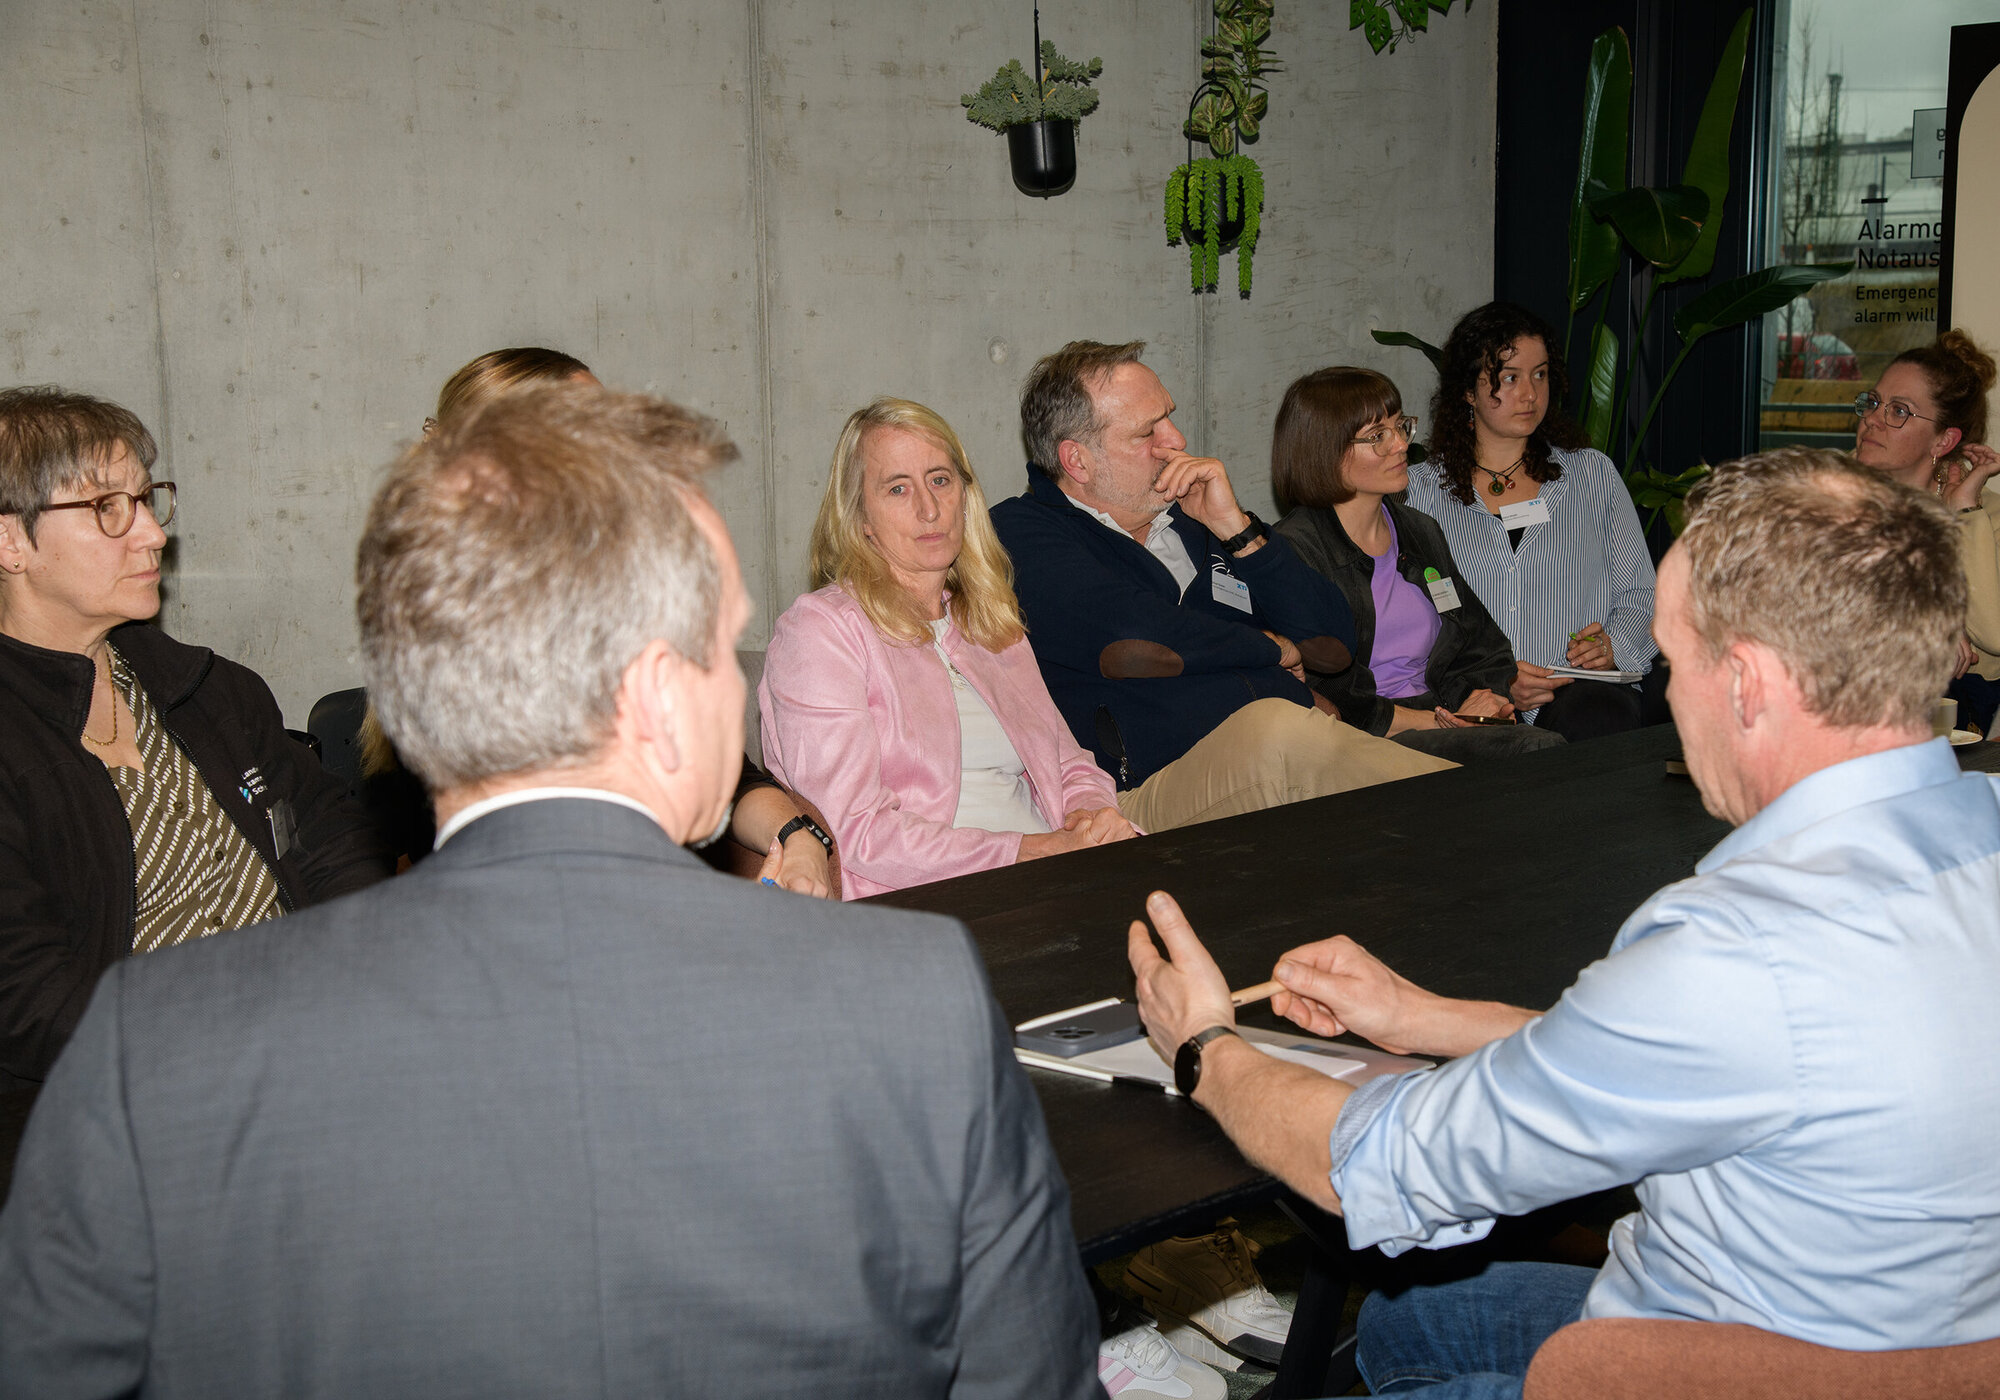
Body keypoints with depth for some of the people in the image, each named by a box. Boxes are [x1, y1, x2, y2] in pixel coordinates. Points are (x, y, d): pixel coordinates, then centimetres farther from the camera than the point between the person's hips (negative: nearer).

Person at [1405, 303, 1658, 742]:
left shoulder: (1592, 472, 18)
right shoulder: (1417, 490, 9)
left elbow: (1640, 595, 17)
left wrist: (1612, 645, -6)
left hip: (1582, 690, 2)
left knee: (1595, 720, -35)